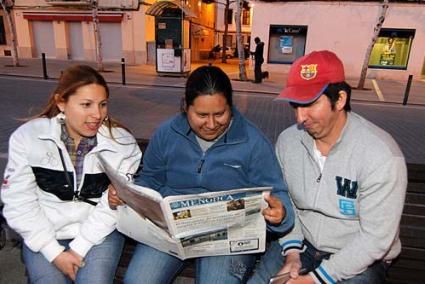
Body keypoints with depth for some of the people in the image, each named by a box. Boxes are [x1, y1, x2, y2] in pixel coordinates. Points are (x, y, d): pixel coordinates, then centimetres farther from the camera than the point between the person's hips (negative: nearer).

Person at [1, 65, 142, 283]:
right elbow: (19, 202, -8)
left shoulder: (122, 143, -11)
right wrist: (55, 253, -13)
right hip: (44, 235, 1)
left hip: (100, 233, 0)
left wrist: (78, 249, -16)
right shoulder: (27, 136, -9)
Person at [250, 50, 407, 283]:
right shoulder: (287, 141, -9)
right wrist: (292, 252, -10)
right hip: (302, 245, 3)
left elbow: (376, 237, -20)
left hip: (360, 261, -2)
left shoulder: (381, 155, -23)